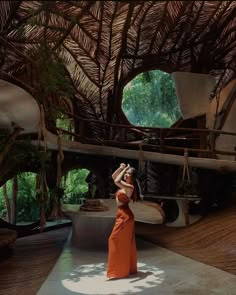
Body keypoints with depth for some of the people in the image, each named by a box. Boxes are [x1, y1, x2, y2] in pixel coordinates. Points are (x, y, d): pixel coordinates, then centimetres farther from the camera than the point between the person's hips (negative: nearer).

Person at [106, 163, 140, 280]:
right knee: (126, 243, 14)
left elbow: (116, 181, -30)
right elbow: (114, 177, 19)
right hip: (122, 215, 9)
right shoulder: (124, 184, 9)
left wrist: (124, 169, -19)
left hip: (125, 216, -9)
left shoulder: (130, 186, -16)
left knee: (116, 240, -5)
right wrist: (121, 168, 6)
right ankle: (129, 268, 24)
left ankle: (118, 270, 1)